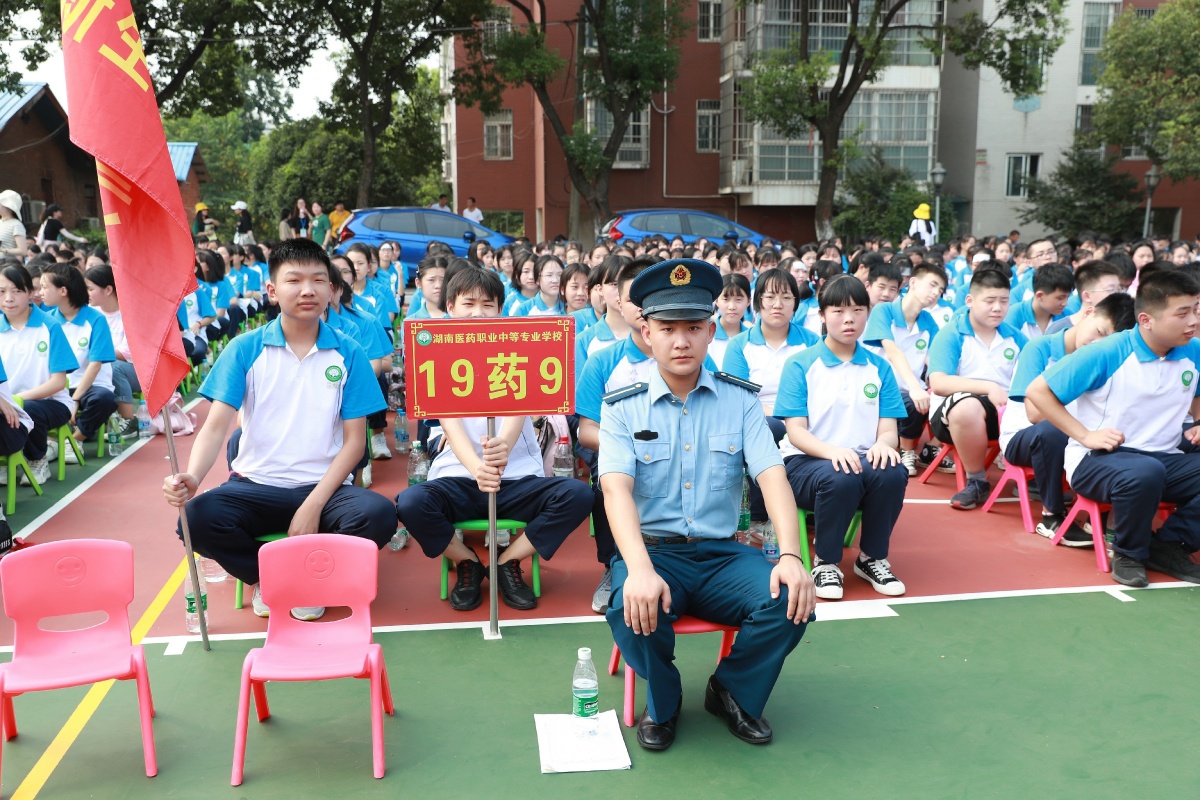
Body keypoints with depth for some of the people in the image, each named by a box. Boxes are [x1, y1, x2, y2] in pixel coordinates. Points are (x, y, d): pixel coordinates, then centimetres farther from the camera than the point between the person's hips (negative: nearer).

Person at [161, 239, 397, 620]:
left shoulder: (348, 354, 0)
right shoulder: (245, 350, 1)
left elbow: (354, 441, -2)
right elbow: (217, 425, -6)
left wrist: (314, 505, -14)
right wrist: (191, 477, -27)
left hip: (323, 487, 0)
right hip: (255, 485, 0)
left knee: (378, 515, -30)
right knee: (198, 518, -30)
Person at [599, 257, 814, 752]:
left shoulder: (739, 401, 5)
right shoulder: (623, 408, 0)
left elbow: (772, 476, -6)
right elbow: (616, 488, -15)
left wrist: (790, 555, -23)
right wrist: (640, 569, -32)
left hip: (723, 554, 2)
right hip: (652, 549, -2)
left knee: (790, 600, -25)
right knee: (631, 609, -33)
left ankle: (732, 692, 8)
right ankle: (662, 704, 2)